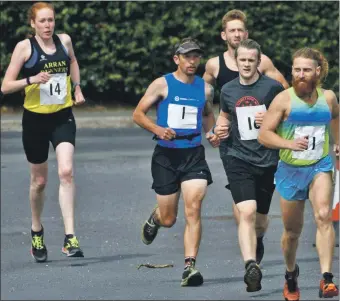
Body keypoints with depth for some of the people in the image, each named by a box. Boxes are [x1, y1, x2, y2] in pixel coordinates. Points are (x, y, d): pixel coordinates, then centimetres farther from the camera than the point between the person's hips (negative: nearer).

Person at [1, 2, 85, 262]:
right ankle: (37, 231, 35)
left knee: (66, 172, -18)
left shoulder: (64, 41, 4)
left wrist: (77, 88, 19)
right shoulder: (25, 47, -7)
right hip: (35, 119, -1)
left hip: (63, 117, 1)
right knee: (39, 180, 10)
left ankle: (70, 238, -20)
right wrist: (32, 80, -23)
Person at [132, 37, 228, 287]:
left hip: (194, 155, 1)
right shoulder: (162, 85, -2)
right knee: (168, 219, 7)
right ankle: (154, 219, 45)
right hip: (166, 155, -1)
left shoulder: (205, 88, 7)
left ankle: (190, 266, -17)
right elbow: (138, 114, 0)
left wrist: (213, 134, 8)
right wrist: (158, 129, -17)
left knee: (193, 209, -17)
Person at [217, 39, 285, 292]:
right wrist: (219, 130, 4)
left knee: (260, 217, 14)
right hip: (239, 159, 0)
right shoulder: (228, 90, 6)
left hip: (267, 160, 0)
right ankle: (251, 266, -31)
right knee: (247, 212, -21)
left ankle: (257, 242, 49)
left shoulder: (273, 87, -5)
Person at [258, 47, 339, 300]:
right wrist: (289, 143, -27)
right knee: (293, 230, 11)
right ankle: (291, 274, 41)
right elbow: (264, 135, -12)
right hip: (291, 168, 0)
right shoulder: (284, 99, -10)